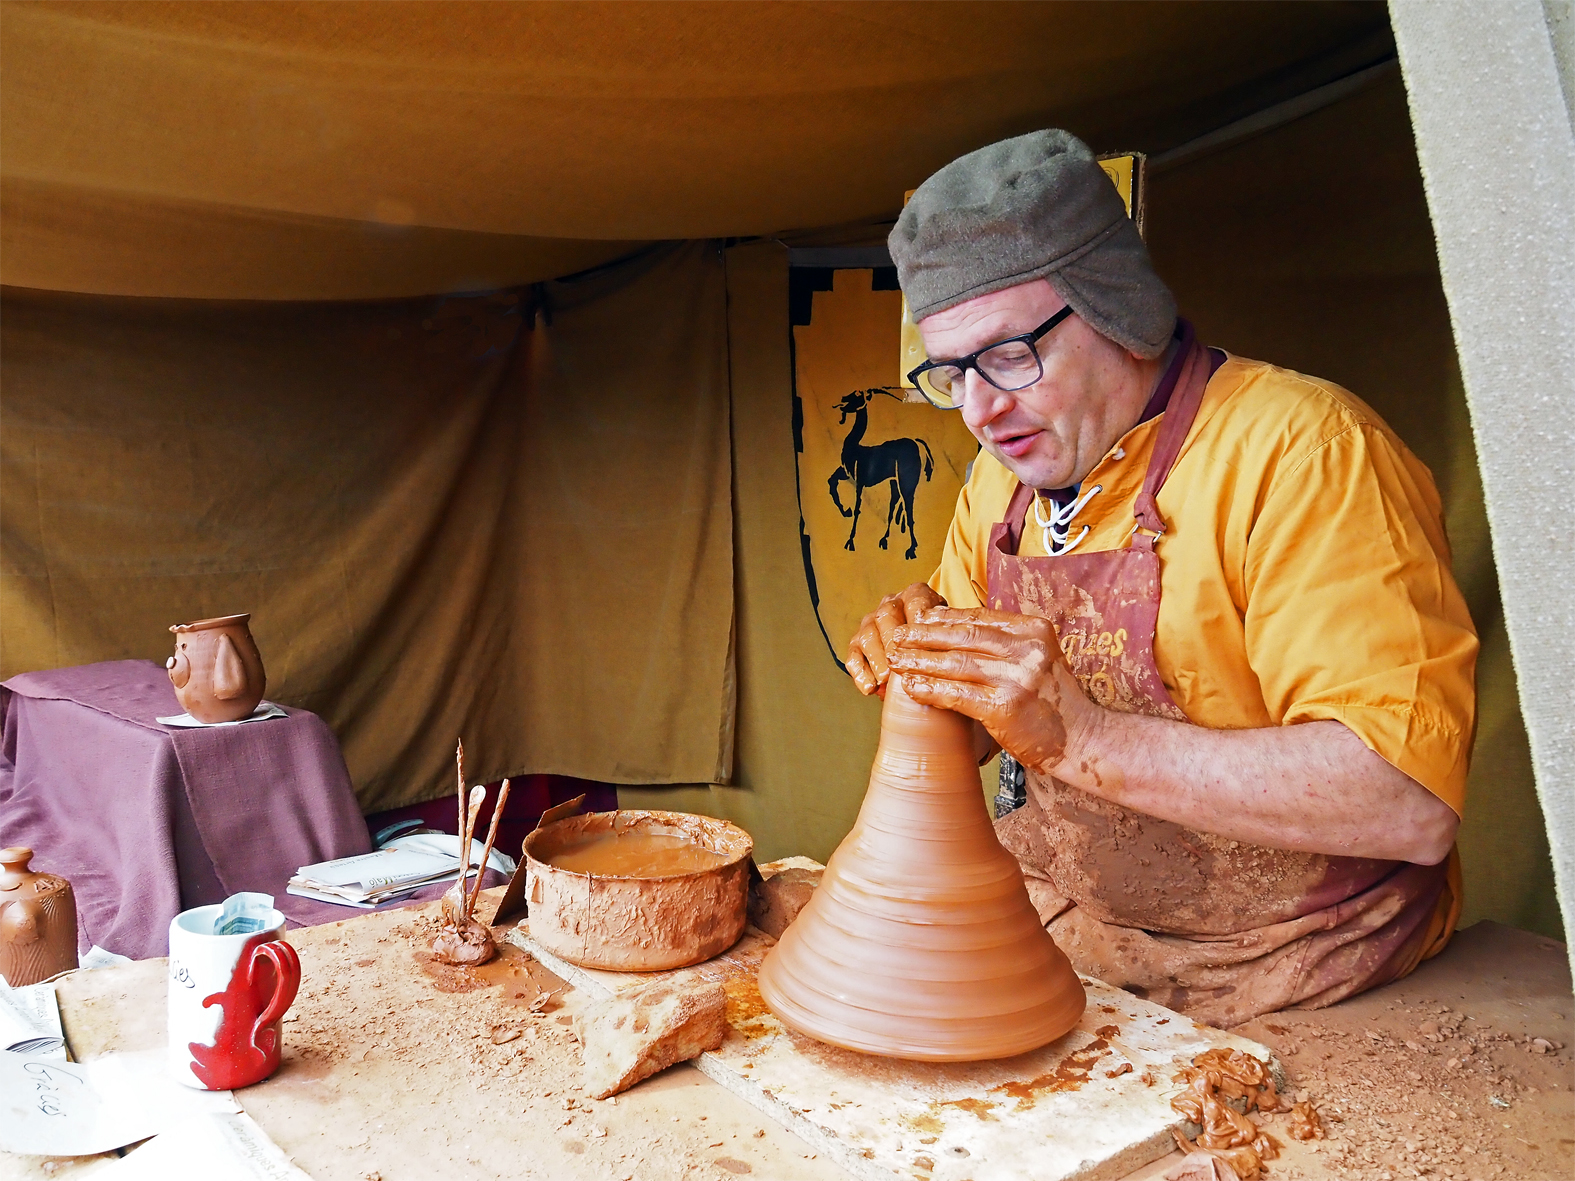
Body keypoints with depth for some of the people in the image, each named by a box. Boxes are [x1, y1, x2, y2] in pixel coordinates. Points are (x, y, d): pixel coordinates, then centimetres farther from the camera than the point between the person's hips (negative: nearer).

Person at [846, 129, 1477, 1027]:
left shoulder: (1298, 447, -19)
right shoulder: (1002, 480, 5)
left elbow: (1410, 802, -26)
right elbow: (969, 733, 12)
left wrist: (1080, 734, -31)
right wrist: (917, 654, -10)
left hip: (1287, 971, -6)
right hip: (1064, 909, 7)